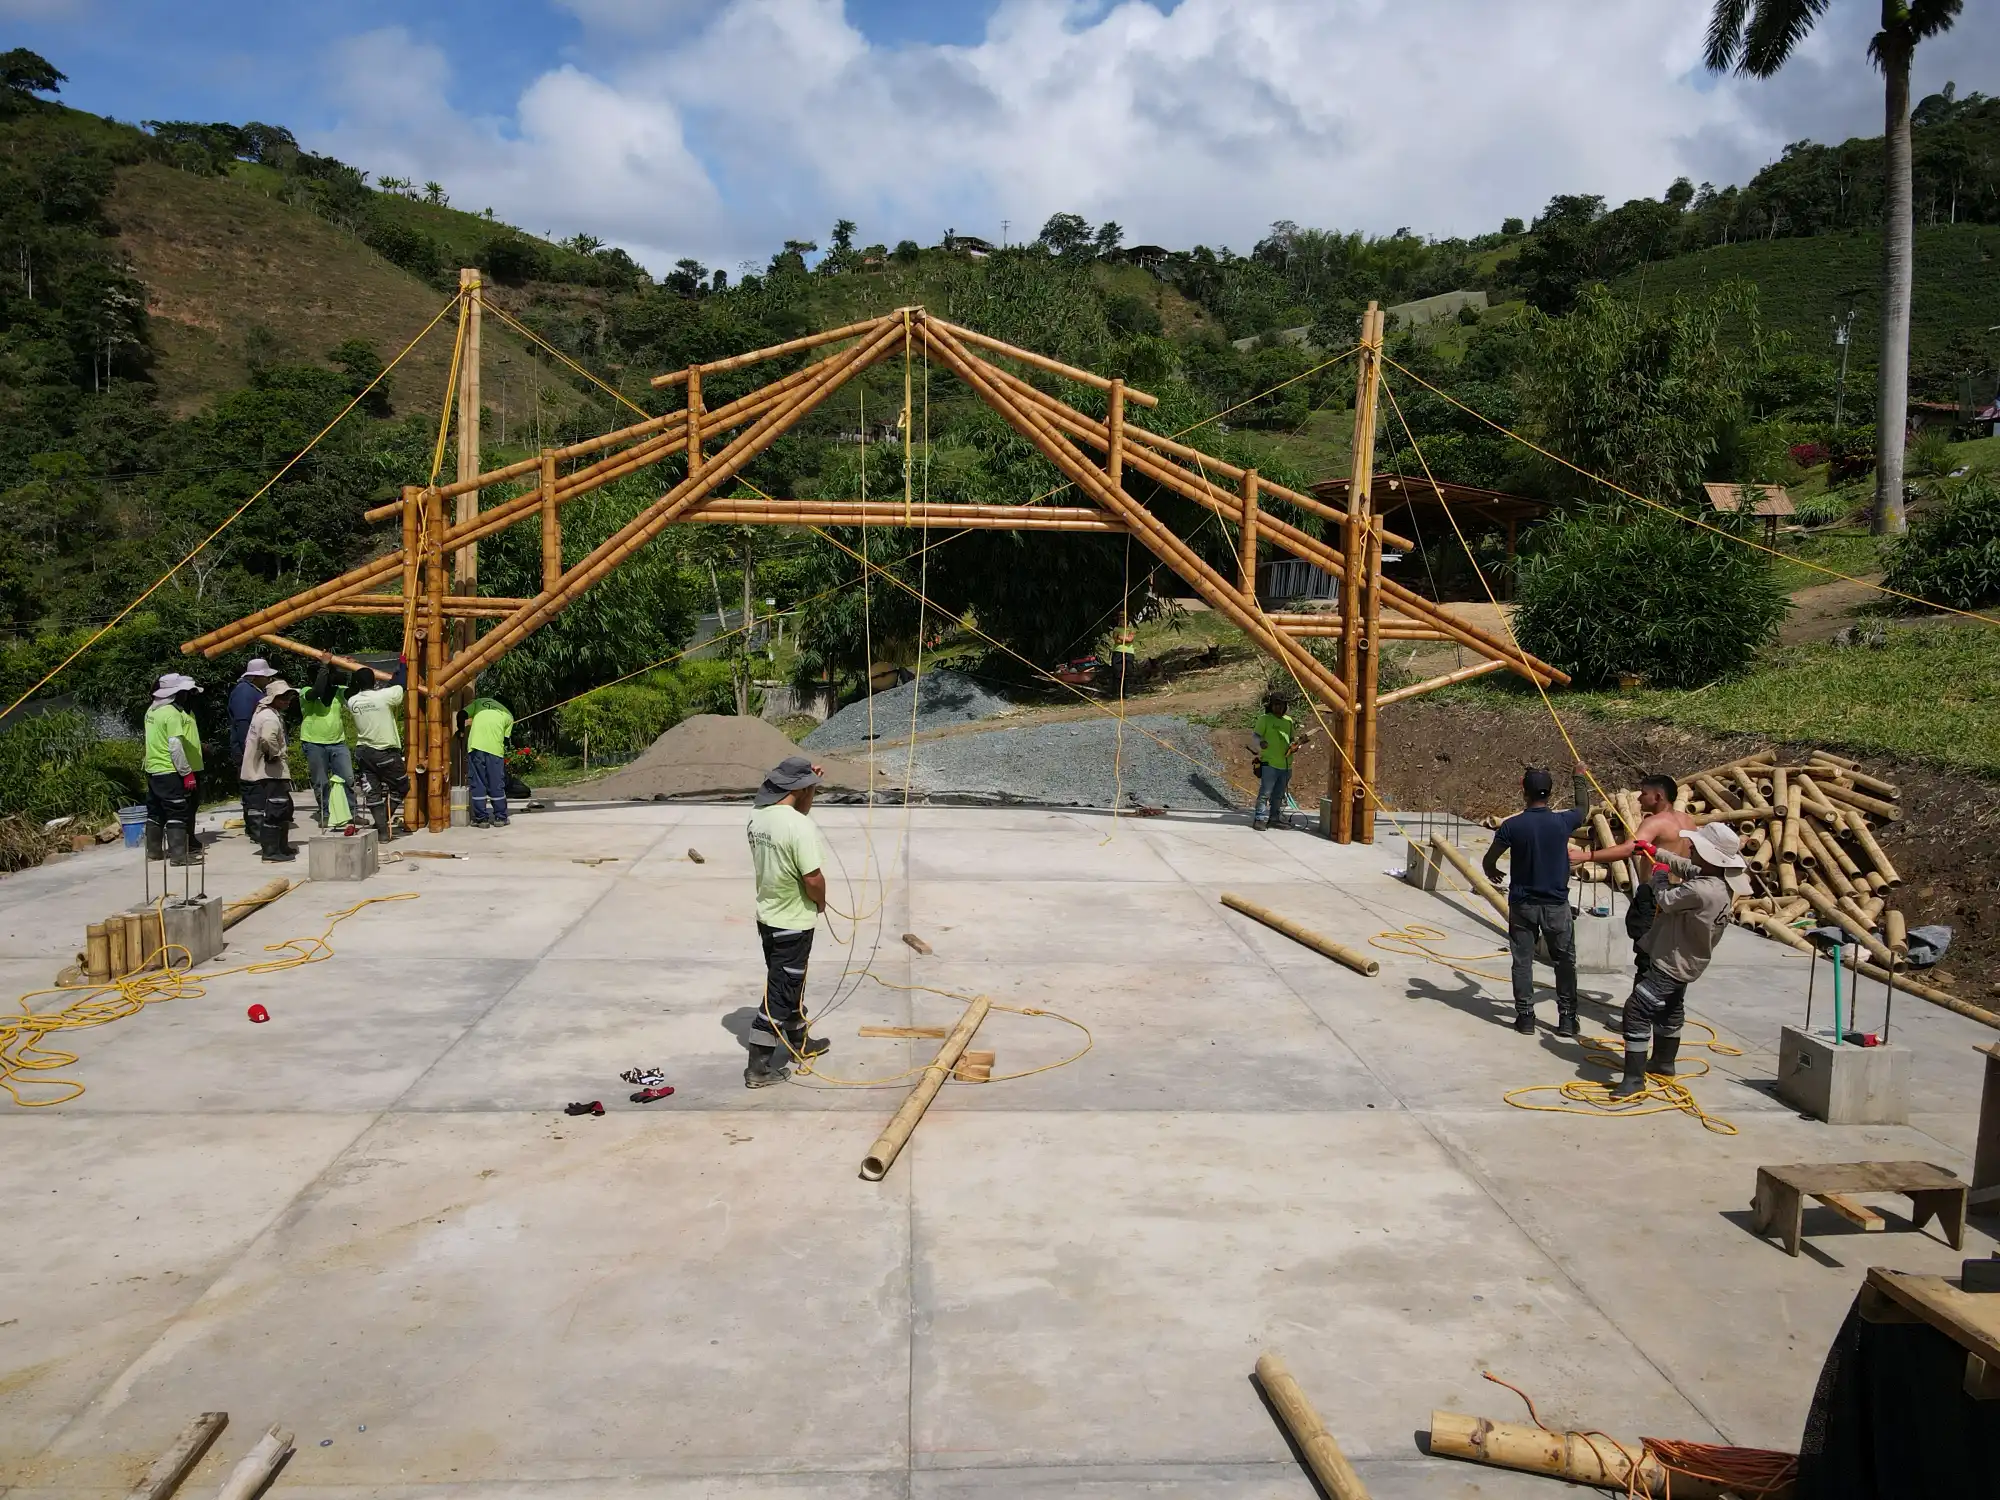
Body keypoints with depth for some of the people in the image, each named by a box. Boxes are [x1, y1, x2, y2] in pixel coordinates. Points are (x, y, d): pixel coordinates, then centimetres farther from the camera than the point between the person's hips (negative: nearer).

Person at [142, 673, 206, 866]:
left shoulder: (153, 710, 12)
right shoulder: (172, 713, -17)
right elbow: (175, 746, -22)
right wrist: (187, 773, -19)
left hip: (153, 770, 10)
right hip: (170, 771, -10)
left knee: (155, 812, 16)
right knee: (177, 813, -7)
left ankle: (154, 850, 25)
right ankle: (178, 854, -9)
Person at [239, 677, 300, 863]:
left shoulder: (263, 712, 15)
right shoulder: (271, 718, -18)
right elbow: (267, 740, -37)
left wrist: (282, 750, 15)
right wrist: (276, 754, -20)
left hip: (271, 771, 11)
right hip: (271, 772, -11)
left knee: (284, 808, 17)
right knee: (274, 810, -7)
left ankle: (282, 846, 26)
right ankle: (271, 851, -4)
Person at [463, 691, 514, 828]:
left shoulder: (479, 702, 21)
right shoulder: (508, 715, 20)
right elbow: (505, 739, 13)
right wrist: (504, 756, 21)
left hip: (476, 746, 0)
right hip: (495, 749, 0)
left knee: (478, 784, 5)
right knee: (497, 784, 9)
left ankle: (481, 818, 6)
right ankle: (500, 818, 14)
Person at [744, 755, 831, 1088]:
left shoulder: (758, 816, 0)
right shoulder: (798, 827, -26)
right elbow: (813, 879, -26)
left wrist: (811, 788, 10)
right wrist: (821, 902, -6)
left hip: (767, 917, 9)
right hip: (793, 924, -8)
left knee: (789, 984, 24)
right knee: (779, 994, 1)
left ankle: (799, 1042, 41)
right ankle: (759, 1068, 7)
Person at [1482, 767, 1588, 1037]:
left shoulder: (1512, 826, -13)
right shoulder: (1562, 822, -9)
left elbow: (1489, 860, -4)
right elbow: (1583, 810, 15)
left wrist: (1493, 873, 20)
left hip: (1522, 904, -1)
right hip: (1556, 904, 1)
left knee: (1523, 962, 8)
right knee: (1565, 962, 12)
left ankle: (1525, 1016, 10)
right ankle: (1567, 1018, 14)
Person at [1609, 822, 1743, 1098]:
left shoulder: (1700, 890, -35)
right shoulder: (1715, 879, -5)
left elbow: (1666, 900, -20)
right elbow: (1684, 867, 15)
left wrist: (1659, 876, -1)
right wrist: (1654, 851, 18)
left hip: (1671, 964, -10)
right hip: (1682, 961, 10)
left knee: (1636, 1011, -10)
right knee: (1670, 1010, 26)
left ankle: (1634, 1077, -8)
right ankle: (1664, 1063, 44)